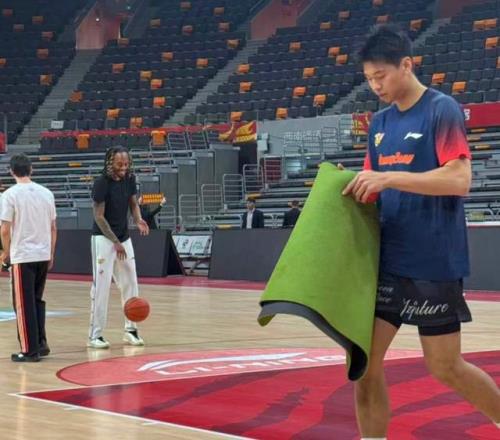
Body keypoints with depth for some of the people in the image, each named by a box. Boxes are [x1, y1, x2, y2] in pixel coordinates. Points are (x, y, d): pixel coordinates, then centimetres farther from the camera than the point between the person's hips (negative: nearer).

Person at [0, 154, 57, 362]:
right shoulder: (46, 193, 6)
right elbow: (53, 228, 9)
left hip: (22, 257, -5)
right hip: (43, 255, 5)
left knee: (24, 304, 3)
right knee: (37, 301, 19)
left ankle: (30, 350, 5)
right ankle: (41, 344, 19)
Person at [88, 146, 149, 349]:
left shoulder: (129, 179, 0)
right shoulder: (101, 182, -18)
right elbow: (99, 216, -16)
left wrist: (138, 220, -10)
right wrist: (115, 242, -18)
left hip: (124, 237, 6)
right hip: (103, 238, -6)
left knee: (130, 284, 8)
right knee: (101, 286, -7)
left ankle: (130, 329, 18)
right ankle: (95, 335, -2)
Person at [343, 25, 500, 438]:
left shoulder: (442, 110, -9)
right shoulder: (380, 122, 12)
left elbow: (459, 180, -20)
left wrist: (389, 177, -24)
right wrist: (352, 187, -3)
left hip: (434, 263, -6)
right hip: (387, 261, 7)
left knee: (445, 367, 4)